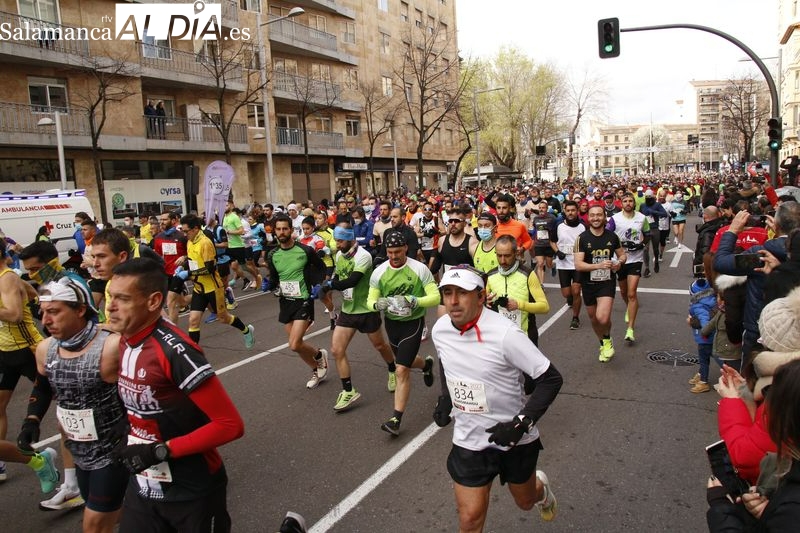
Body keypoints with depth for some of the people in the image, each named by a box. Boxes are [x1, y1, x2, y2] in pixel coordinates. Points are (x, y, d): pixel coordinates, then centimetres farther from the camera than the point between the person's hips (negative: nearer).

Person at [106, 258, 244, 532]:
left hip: (192, 492, -7)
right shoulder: (125, 342, -1)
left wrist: (161, 451, -22)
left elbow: (231, 425, -25)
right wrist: (129, 440, 1)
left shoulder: (175, 350, -25)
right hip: (143, 486, 7)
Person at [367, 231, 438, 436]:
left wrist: (413, 301, -33)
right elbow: (370, 300, -2)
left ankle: (396, 419, -2)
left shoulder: (419, 269, -17)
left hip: (413, 322, -5)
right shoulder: (379, 272, -8)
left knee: (402, 370, -12)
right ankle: (426, 364, 61)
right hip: (391, 322, 5)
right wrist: (377, 304, -26)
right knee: (405, 361, 25)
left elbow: (435, 297, -17)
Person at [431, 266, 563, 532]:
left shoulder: (505, 333, -27)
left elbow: (551, 379, -20)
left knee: (525, 501, 23)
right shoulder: (440, 330, -9)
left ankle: (540, 487, 58)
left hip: (515, 439, -3)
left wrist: (522, 423, -26)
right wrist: (445, 398, 6)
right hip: (468, 441, 3)